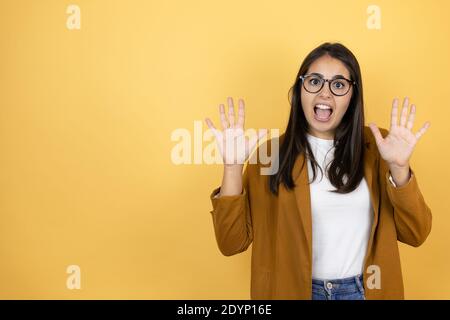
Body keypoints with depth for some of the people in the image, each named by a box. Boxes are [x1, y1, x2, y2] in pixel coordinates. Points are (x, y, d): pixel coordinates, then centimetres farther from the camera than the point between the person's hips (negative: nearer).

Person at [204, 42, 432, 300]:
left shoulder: (377, 146, -5)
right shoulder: (271, 153, -9)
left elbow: (415, 235, -8)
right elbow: (232, 243, -12)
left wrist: (399, 167, -23)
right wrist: (233, 167, -24)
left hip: (367, 290, 1)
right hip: (295, 290, -1)